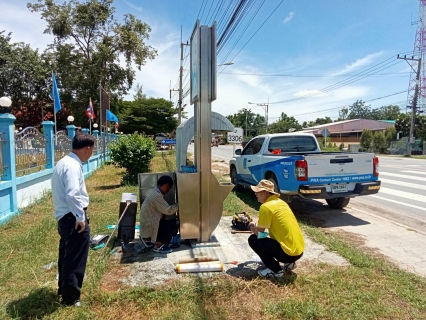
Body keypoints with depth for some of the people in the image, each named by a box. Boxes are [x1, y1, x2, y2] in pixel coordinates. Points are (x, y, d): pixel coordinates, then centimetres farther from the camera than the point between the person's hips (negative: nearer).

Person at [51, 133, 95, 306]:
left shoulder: (63, 162, 12)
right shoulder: (73, 166, -20)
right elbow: (72, 195, -29)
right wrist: (81, 217, -19)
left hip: (63, 216, 10)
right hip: (73, 218, -10)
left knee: (67, 255, 23)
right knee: (75, 259, 3)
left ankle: (64, 289, 40)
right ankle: (71, 297, 17)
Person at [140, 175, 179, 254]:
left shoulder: (155, 193, 9)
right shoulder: (157, 195, -23)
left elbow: (164, 210, 14)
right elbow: (168, 210, -22)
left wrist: (175, 206, 6)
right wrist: (179, 205, -9)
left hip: (149, 224, 10)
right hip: (149, 228, -10)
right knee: (174, 223, -14)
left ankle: (149, 239, 17)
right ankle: (158, 246, -4)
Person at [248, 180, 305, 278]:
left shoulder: (266, 207, -14)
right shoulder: (281, 202, 12)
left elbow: (259, 234, -7)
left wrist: (253, 228, 13)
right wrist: (257, 228, 26)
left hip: (289, 253, -9)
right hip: (299, 250, 9)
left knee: (253, 240, -1)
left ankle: (275, 270, 0)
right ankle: (289, 263, 19)